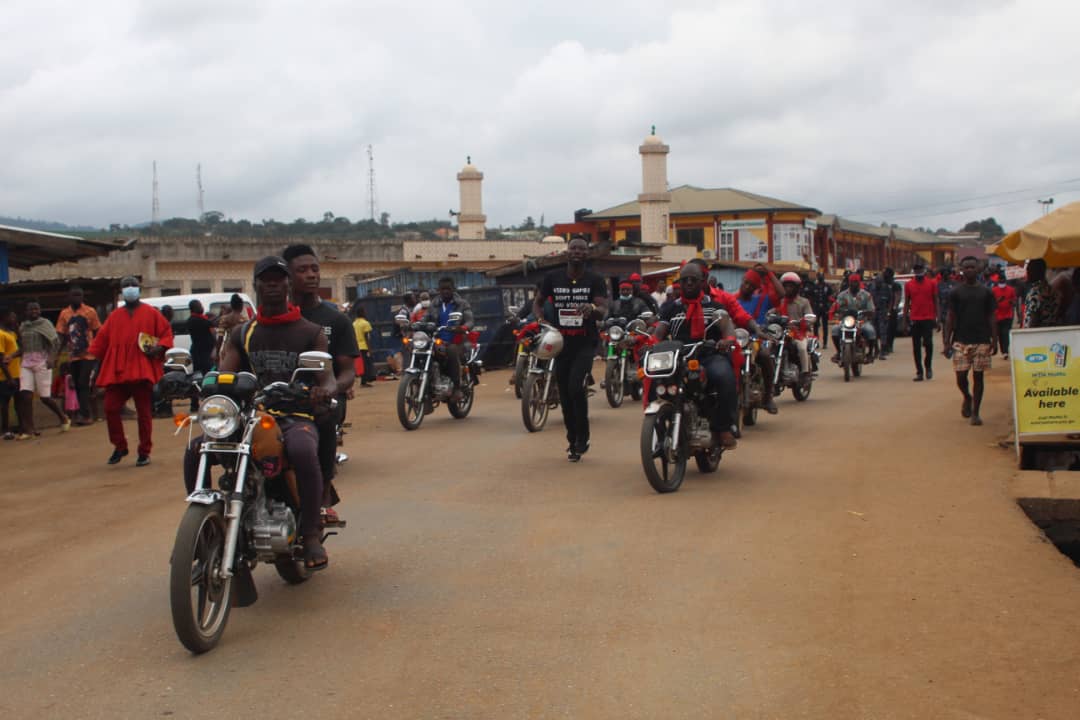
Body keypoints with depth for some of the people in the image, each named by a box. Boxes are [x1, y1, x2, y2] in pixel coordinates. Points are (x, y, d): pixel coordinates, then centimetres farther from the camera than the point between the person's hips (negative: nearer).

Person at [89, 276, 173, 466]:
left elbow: (167, 332, 5)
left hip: (142, 371, -3)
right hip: (116, 372, 3)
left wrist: (160, 347, -11)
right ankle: (120, 447, 16)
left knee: (144, 412, 1)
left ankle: (144, 452, 11)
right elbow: (101, 340, 15)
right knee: (110, 409, -2)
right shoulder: (114, 316, 14)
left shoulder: (151, 313, 6)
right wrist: (94, 358, 8)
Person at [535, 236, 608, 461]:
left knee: (576, 387, -20)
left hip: (585, 342, -3)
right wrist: (540, 321, -5)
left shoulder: (595, 280, -3)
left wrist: (592, 309, -37)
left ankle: (582, 438, -3)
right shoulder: (553, 278, 4)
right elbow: (538, 302, 16)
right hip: (561, 341, 3)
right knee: (564, 394, 8)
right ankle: (572, 441, 25)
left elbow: (603, 310, -13)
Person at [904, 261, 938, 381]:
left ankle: (928, 366, 15)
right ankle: (919, 372, 9)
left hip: (928, 318, -2)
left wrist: (936, 318, 0)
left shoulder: (932, 283, 3)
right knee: (916, 347, 3)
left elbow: (936, 301, 5)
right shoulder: (909, 285, 7)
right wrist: (905, 318, 6)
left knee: (928, 343, -9)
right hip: (914, 320, 2)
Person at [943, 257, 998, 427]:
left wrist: (994, 340, 0)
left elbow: (992, 317, 7)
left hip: (982, 341, 1)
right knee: (961, 376, -4)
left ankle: (975, 413, 10)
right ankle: (967, 397, 28)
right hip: (960, 341, -1)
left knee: (978, 376, 2)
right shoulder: (956, 292, 3)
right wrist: (946, 341, -3)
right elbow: (950, 317, 3)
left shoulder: (986, 292, 5)